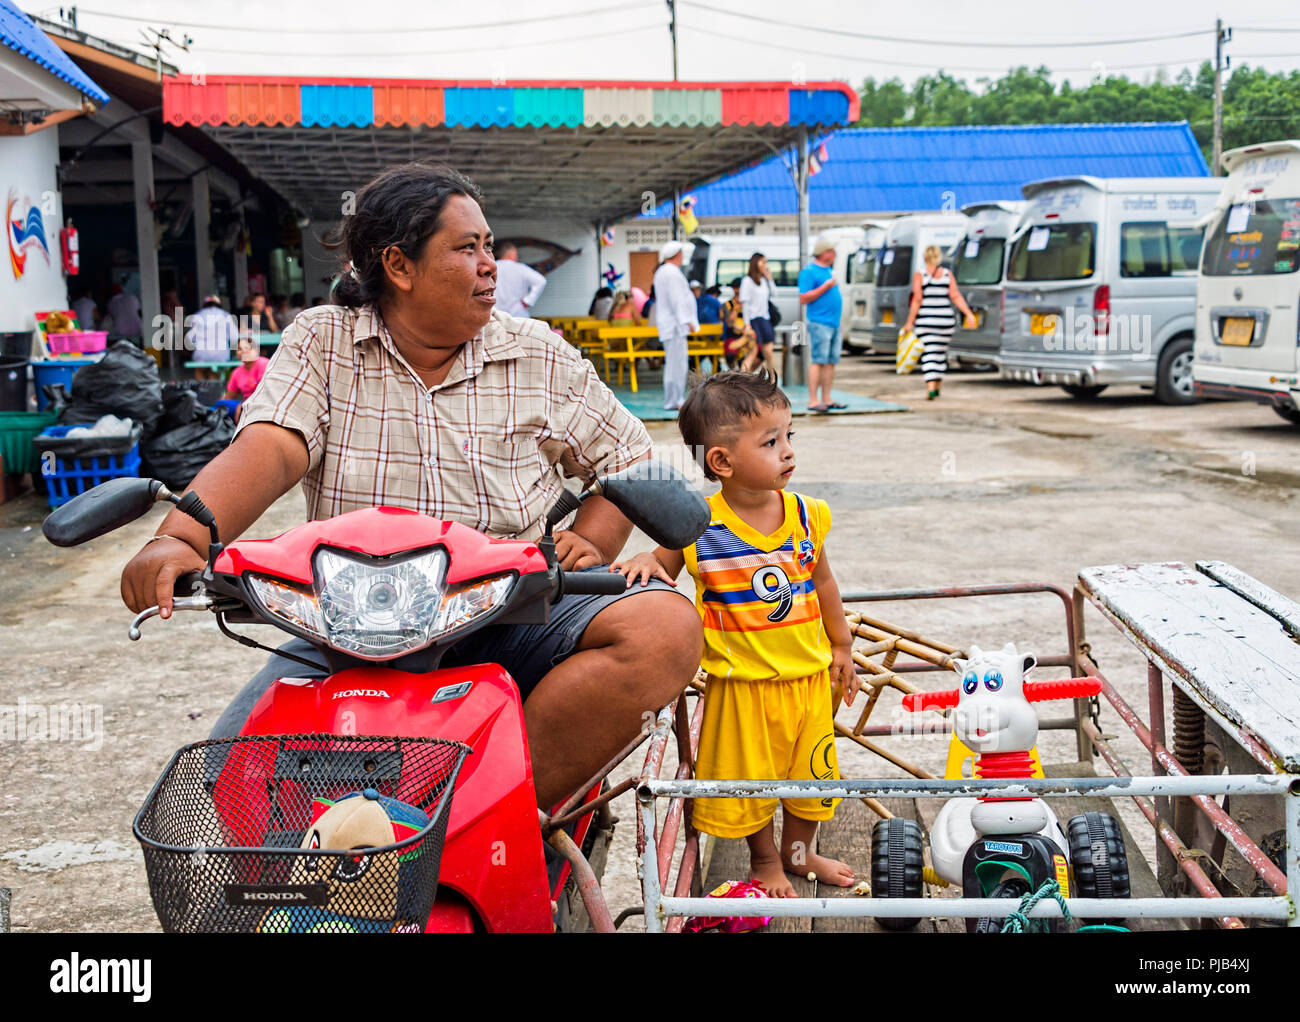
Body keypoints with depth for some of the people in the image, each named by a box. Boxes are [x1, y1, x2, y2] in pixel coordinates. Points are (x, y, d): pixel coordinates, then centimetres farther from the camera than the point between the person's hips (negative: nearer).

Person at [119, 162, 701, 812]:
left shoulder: (538, 358, 9)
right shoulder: (321, 343, 6)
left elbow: (629, 458, 16)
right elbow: (267, 450, -10)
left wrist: (589, 542, -4)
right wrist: (181, 538, -29)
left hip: (507, 621, 1)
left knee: (667, 627, -28)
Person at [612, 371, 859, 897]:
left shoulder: (806, 515, -5)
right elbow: (663, 574, -2)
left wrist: (840, 644, 16)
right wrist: (644, 563, -25)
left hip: (808, 674, 4)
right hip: (742, 681, -3)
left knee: (811, 769, 18)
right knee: (748, 774, 12)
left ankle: (798, 851, 44)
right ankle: (764, 859, 38)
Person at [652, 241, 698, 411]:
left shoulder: (661, 272, 21)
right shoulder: (672, 272, -13)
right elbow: (676, 299, -19)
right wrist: (686, 320, -19)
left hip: (668, 324, 11)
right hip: (675, 324, -11)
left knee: (674, 363, 14)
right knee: (676, 362, -11)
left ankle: (676, 399, 18)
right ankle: (673, 401, -11)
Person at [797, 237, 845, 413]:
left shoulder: (828, 270, 19)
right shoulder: (809, 271, -7)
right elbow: (803, 298, -14)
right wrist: (825, 287, -16)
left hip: (834, 323, 9)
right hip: (819, 324, -9)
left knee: (832, 362, 7)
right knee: (819, 361, -11)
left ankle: (827, 399, 12)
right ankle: (813, 401, -10)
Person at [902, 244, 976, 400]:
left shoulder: (919, 275, -5)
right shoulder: (947, 274, 4)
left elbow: (917, 300, -10)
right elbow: (956, 296, -5)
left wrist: (909, 322, -7)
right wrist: (969, 313, -5)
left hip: (925, 320, -3)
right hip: (946, 320, 3)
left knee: (929, 354, -3)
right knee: (941, 353, 16)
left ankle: (931, 388, -17)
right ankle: (938, 387, 24)